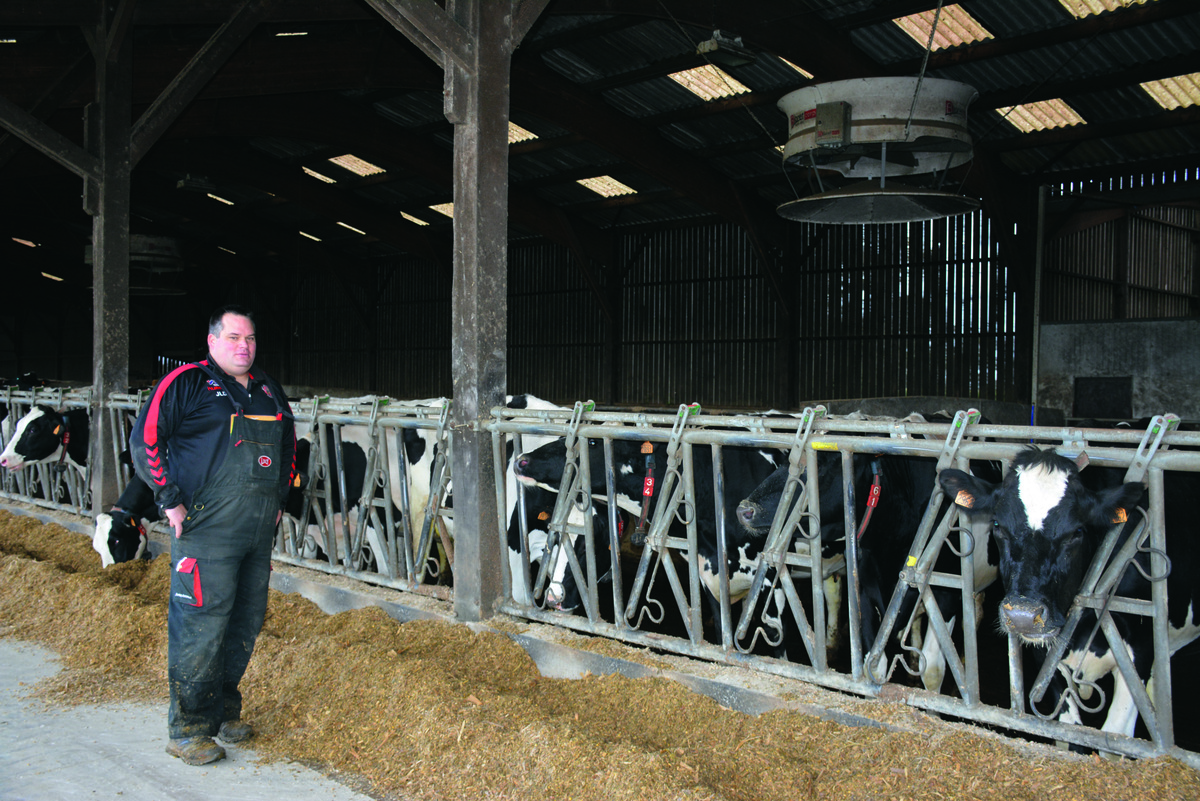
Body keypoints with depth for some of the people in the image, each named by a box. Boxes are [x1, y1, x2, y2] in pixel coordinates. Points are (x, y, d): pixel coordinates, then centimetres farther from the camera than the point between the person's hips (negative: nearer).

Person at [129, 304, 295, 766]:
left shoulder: (268, 391, 15)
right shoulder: (187, 383, -4)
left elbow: (288, 444, 27)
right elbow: (145, 438, -8)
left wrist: (280, 497, 19)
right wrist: (170, 499, -11)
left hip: (259, 533, 7)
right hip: (206, 531, -6)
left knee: (247, 623, 12)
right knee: (200, 626, -5)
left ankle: (225, 711, 28)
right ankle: (188, 729, 7)